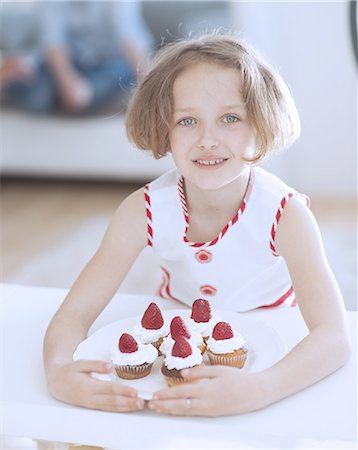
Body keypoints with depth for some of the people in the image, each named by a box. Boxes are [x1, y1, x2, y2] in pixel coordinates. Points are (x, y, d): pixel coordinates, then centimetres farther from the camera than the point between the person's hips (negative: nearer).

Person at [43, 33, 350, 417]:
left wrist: (257, 390, -52)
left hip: (266, 354, -3)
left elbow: (334, 337, -33)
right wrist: (58, 371, -41)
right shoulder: (145, 210, -20)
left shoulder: (284, 214, -26)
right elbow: (76, 311, -18)